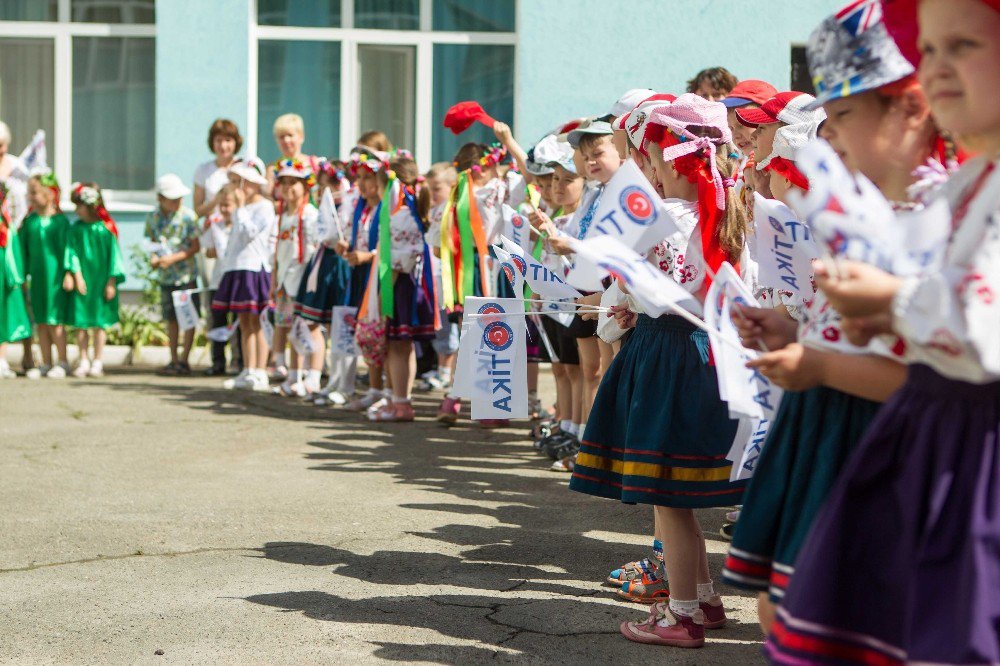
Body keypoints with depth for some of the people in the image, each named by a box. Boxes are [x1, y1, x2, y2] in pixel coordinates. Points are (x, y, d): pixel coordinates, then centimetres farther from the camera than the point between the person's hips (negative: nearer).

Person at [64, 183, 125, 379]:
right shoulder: (76, 228, 2)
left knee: (100, 322, 3)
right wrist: (76, 274, -12)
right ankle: (84, 361, 14)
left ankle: (97, 362, 11)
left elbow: (113, 255, -3)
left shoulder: (106, 228, -6)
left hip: (101, 280, -3)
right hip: (82, 280, 3)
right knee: (80, 322, 4)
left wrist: (112, 282, -5)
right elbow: (72, 252, 0)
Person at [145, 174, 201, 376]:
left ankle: (184, 360, 5)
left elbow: (196, 246, -10)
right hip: (165, 276, 4)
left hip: (186, 274, -4)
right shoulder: (153, 218, 1)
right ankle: (174, 359, 19)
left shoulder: (187, 215, -11)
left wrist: (174, 258, -19)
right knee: (171, 318, 11)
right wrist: (154, 257, -6)